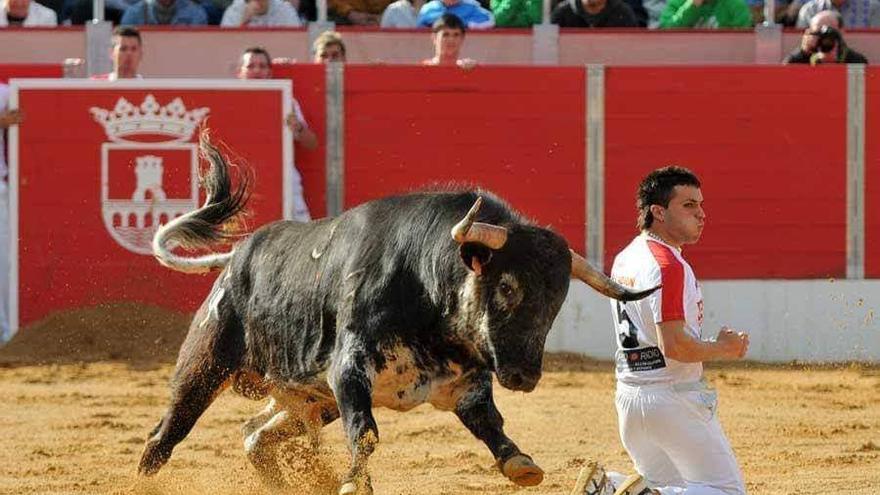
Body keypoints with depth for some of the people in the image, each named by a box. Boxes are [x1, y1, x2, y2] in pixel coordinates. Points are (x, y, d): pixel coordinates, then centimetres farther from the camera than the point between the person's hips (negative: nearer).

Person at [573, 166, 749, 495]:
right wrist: (722, 349, -7)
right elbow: (674, 346, -24)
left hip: (629, 395, 9)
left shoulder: (623, 259, 12)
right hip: (672, 398, -9)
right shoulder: (668, 265, -17)